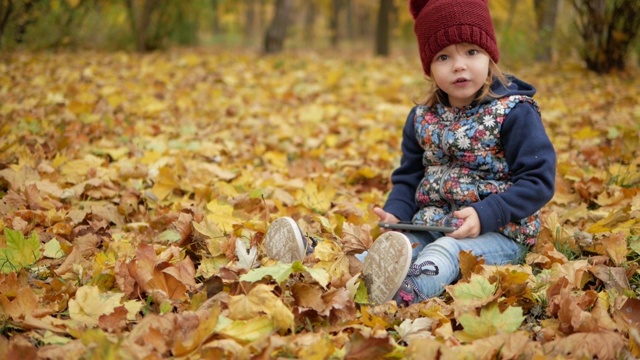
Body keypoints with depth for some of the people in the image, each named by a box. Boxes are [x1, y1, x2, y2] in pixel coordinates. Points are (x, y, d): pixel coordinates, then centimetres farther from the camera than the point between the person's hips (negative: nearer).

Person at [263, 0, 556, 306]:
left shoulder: (515, 112, -8)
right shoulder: (422, 118, 10)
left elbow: (538, 179, -13)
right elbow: (409, 176, 18)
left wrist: (484, 215, -25)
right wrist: (396, 212, -5)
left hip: (497, 232, -6)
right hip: (431, 225, 6)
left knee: (448, 250, -37)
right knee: (388, 249, -21)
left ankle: (406, 290, -67)